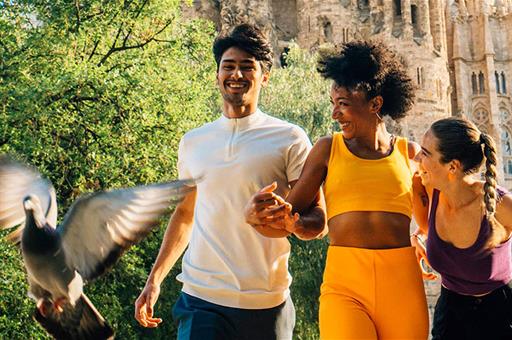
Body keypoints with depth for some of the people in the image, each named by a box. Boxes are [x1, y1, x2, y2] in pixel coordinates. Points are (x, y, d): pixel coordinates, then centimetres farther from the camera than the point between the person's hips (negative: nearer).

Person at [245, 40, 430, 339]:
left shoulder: (409, 153, 10)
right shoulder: (328, 149, 7)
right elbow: (290, 213, 2)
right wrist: (256, 214, -18)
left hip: (403, 284, 2)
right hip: (344, 284, -1)